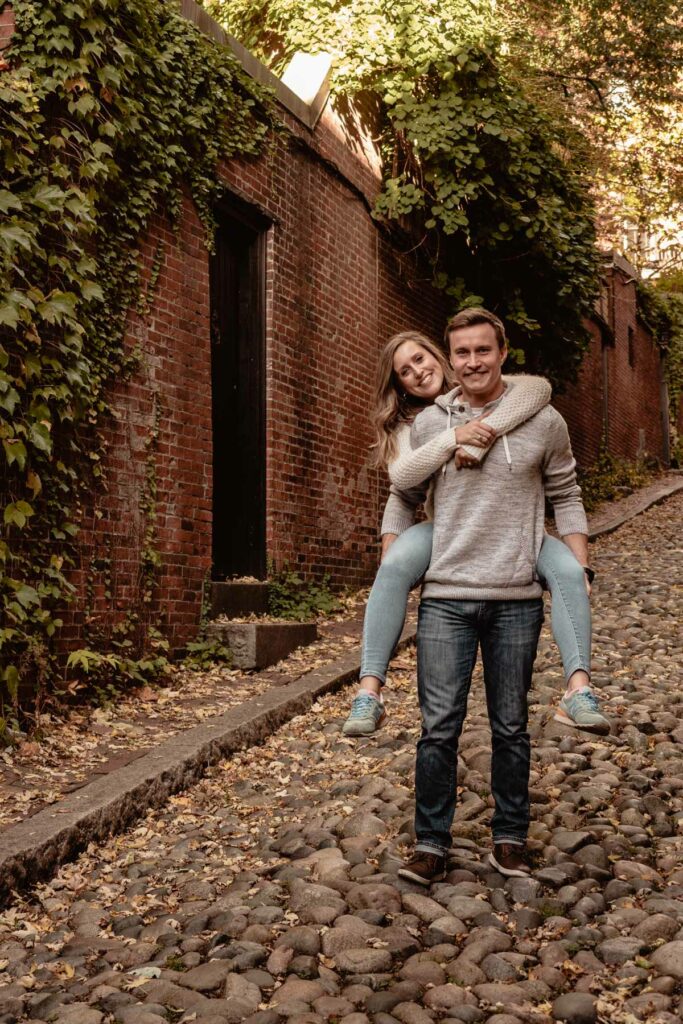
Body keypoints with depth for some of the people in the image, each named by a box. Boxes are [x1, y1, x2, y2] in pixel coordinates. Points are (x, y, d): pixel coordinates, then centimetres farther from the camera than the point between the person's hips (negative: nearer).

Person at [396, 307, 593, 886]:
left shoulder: (544, 422, 1)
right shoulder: (427, 425, 4)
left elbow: (566, 500, 10)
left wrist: (580, 573, 2)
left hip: (516, 600, 0)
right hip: (446, 598, 1)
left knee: (511, 728, 10)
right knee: (439, 728, -1)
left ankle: (510, 840, 24)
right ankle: (431, 845, 11)